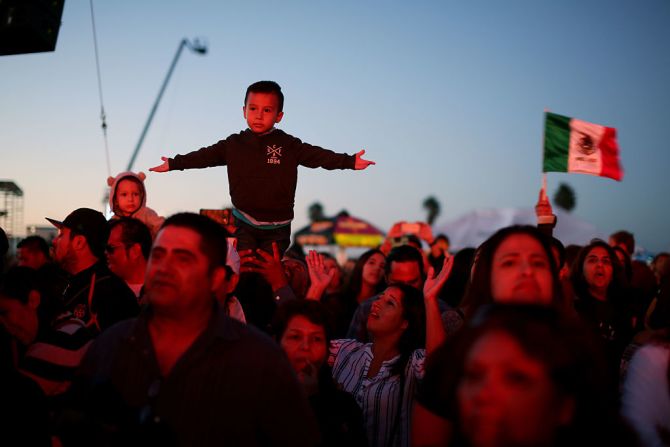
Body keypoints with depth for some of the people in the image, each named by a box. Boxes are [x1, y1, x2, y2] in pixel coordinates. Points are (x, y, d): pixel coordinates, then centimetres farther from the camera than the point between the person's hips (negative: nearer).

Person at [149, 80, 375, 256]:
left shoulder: (289, 145, -3)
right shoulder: (234, 144, 3)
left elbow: (318, 156, -8)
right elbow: (205, 156, 9)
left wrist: (349, 161, -17)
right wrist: (172, 164, 11)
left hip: (277, 226, -1)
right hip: (245, 223, 1)